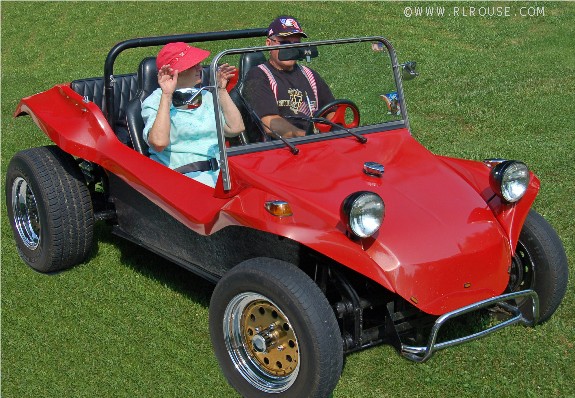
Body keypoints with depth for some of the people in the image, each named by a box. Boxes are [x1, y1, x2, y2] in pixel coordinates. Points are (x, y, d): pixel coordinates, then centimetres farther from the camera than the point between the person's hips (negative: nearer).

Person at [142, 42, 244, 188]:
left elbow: (235, 128, 10)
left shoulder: (206, 96, 22)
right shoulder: (154, 102, 4)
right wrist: (167, 95, -14)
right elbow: (159, 143, -17)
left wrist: (221, 90, 13)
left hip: (219, 172, 5)